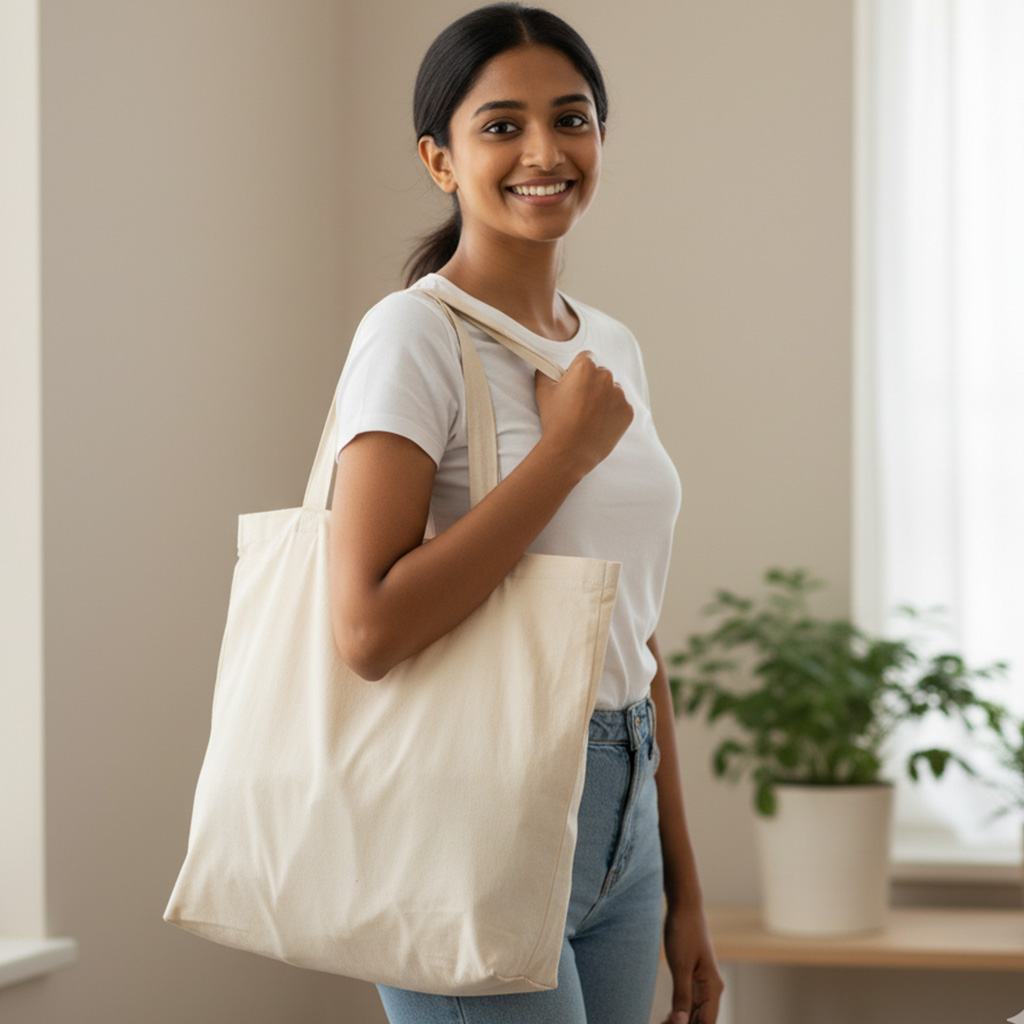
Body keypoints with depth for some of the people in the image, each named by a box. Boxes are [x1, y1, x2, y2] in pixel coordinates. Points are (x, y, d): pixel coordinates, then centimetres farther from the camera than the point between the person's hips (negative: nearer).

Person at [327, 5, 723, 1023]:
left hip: (620, 821, 7)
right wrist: (566, 448, -16)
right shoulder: (415, 336, -11)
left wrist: (682, 892, 15)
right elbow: (369, 628, -23)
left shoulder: (612, 350, 12)